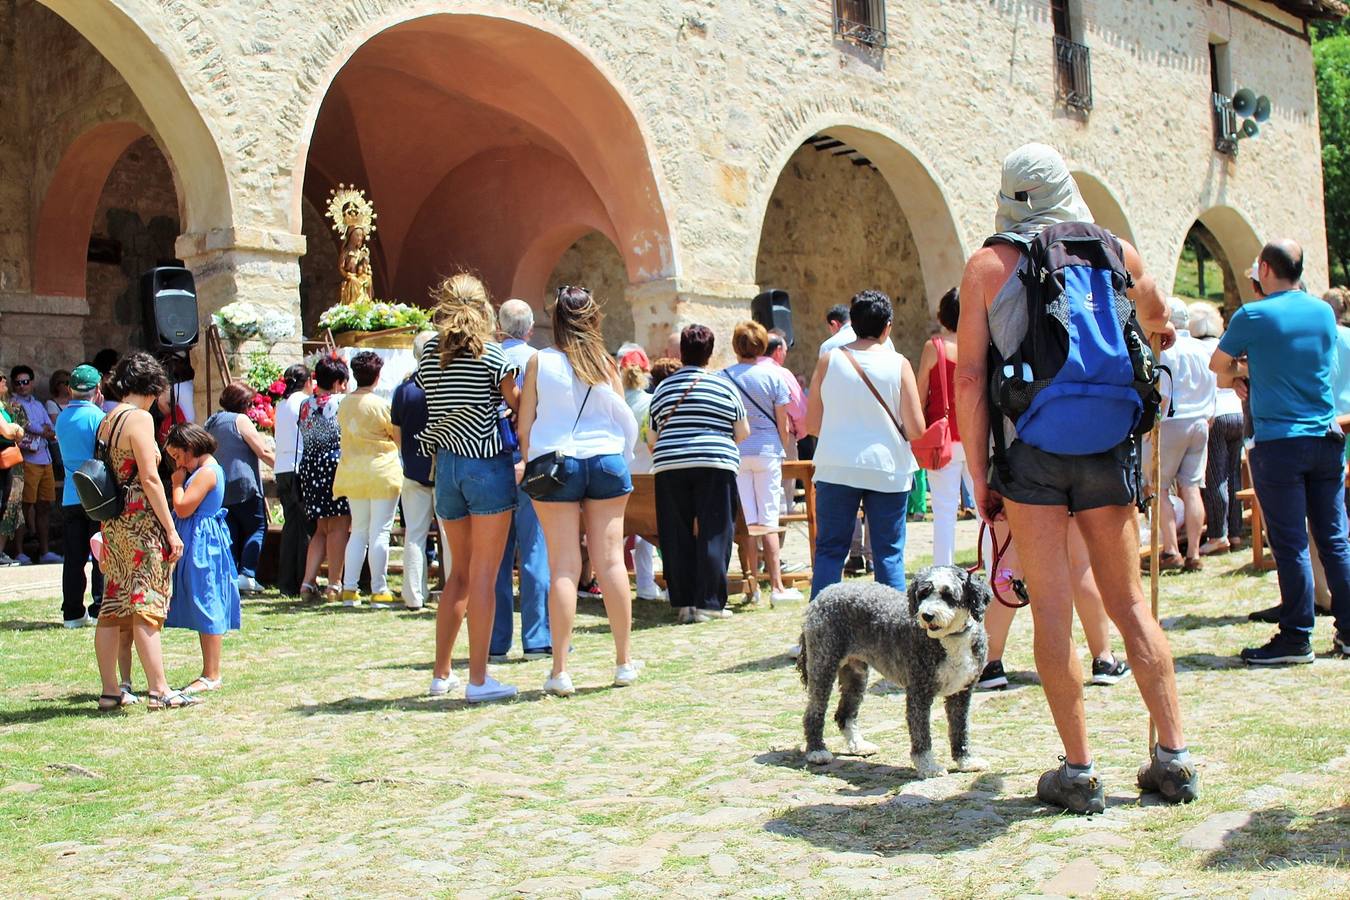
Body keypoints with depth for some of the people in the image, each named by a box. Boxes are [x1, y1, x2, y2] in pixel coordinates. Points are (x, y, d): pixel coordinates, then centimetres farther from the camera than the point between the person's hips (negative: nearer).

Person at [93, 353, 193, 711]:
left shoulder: (107, 421, 14)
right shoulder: (140, 418, -11)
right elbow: (149, 478, -16)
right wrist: (171, 529, -14)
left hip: (113, 524, 8)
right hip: (141, 523, -8)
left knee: (112, 609, 9)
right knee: (146, 607, -6)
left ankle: (110, 690, 14)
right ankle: (159, 691, -3)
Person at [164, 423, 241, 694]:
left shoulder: (207, 472, -15)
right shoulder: (203, 470, 17)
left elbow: (183, 508, -19)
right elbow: (183, 510, 19)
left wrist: (178, 482, -8)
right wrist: (181, 481, 9)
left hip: (203, 547, -11)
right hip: (198, 545, 11)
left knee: (207, 609, -6)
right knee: (206, 610, 13)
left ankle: (212, 676, -2)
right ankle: (209, 672, 18)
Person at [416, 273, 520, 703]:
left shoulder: (429, 353, 6)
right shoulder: (490, 354, -7)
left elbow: (438, 402, 11)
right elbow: (518, 405, 1)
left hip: (446, 463, 5)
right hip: (487, 464, -5)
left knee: (460, 572, 16)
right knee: (483, 576, -2)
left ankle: (441, 672, 21)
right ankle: (478, 679, 0)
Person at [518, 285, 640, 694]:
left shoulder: (539, 361, -1)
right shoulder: (606, 364, 5)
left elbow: (524, 425, 2)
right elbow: (627, 422, 9)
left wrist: (529, 463, 15)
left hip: (554, 463, -2)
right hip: (606, 461, 2)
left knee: (563, 567, -2)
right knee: (610, 561, 6)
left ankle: (560, 670, -1)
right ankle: (624, 662, 14)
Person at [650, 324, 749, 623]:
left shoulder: (663, 388, 9)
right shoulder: (724, 387, 3)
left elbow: (652, 438, 12)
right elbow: (743, 433, 8)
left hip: (670, 468, 2)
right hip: (715, 467, -2)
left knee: (677, 536, 8)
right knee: (713, 535, 2)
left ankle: (684, 603, 8)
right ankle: (709, 603, 1)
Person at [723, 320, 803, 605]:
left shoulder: (723, 377, -1)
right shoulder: (774, 375, -3)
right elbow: (783, 422, 0)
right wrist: (782, 450, 15)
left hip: (735, 453, 1)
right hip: (767, 452, -1)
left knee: (747, 520, 5)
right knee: (769, 520, 3)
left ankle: (753, 585, 7)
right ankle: (777, 586, 0)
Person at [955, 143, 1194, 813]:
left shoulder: (987, 265, 1)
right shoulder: (1116, 251, 8)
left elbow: (969, 378, -5)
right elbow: (1158, 318, 29)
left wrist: (977, 473, 0)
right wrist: (1160, 330, 53)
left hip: (1032, 453, -2)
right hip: (1107, 449, 3)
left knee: (1053, 612, 2)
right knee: (1129, 603, 11)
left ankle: (1080, 772, 5)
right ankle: (1174, 757, 13)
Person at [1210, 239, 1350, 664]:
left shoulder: (1252, 317, -9)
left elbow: (1218, 365, 5)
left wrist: (1242, 368, 25)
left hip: (1279, 444, -5)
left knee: (1290, 545, -2)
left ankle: (1296, 638, 2)